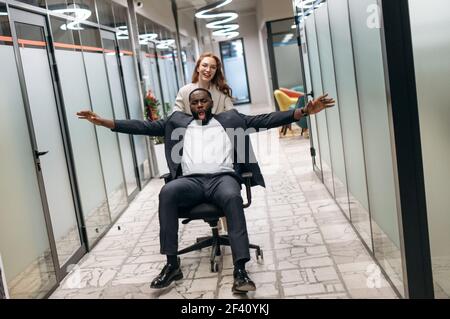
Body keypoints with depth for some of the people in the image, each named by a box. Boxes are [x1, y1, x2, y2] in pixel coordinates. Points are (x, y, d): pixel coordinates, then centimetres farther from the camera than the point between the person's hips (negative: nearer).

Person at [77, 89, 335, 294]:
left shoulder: (230, 119, 20)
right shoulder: (178, 121, 24)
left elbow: (265, 120, 12)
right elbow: (145, 127, 19)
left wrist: (304, 111, 1)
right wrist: (104, 122, 11)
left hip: (223, 177, -1)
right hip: (191, 181, 1)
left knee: (233, 197, -36)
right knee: (167, 192, -31)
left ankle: (240, 269, -37)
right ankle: (172, 263, -25)